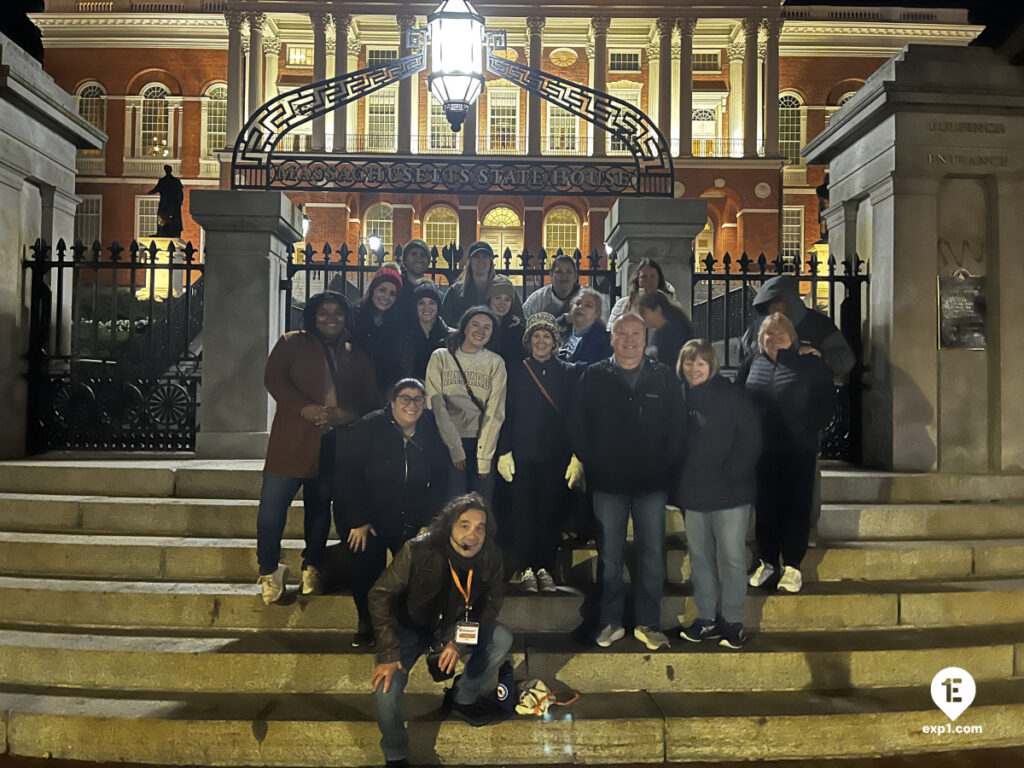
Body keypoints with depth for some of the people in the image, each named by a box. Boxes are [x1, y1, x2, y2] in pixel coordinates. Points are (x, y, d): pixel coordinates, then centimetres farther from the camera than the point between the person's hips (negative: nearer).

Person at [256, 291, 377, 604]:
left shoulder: (357, 357, 17)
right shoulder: (292, 343, 10)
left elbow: (371, 399, 11)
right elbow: (274, 378, -2)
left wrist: (346, 414, -10)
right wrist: (306, 408, -16)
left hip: (335, 442, 3)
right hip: (294, 439, -2)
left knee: (321, 505, 9)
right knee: (273, 501, -9)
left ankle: (312, 567, 23)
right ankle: (269, 570, 7)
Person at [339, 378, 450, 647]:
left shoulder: (431, 435, -1)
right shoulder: (370, 427, -12)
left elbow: (439, 484, 6)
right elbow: (347, 474, -13)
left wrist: (428, 524, -3)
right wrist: (359, 521, -16)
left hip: (409, 520, 2)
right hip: (365, 516, -2)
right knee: (367, 562, -17)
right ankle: (366, 623, 9)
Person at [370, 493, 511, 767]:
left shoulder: (490, 558, -19)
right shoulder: (418, 551, -31)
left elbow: (491, 603, -6)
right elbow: (381, 595, -23)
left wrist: (459, 641, -21)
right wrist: (388, 654, -28)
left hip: (455, 625, 4)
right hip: (411, 626, -4)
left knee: (502, 639, -15)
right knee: (385, 687, -25)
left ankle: (462, 699, 10)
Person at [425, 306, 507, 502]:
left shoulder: (496, 363, 5)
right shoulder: (440, 358, 4)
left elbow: (495, 411, -1)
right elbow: (436, 406, -2)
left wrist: (484, 456, -8)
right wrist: (455, 447, -9)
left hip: (484, 442, 1)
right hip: (448, 441, -1)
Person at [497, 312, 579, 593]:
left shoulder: (567, 373, 7)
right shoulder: (516, 372, 7)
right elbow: (506, 414, 6)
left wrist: (577, 456, -2)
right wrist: (504, 452, -2)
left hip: (556, 455, 0)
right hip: (524, 454, 0)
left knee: (552, 512, 3)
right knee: (524, 512, 1)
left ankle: (545, 569, 15)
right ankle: (526, 569, 12)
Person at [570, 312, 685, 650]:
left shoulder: (664, 377, 4)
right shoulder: (594, 376, 2)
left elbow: (677, 425, 4)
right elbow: (577, 424, 3)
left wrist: (667, 467, -3)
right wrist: (591, 464, -3)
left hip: (652, 482, 1)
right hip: (608, 483, 0)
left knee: (653, 554, 6)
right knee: (609, 554, 8)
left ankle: (648, 623, 20)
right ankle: (611, 622, 21)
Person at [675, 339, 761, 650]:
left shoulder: (732, 395, -5)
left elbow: (750, 440, -6)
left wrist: (730, 475, -13)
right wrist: (680, 482, 2)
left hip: (730, 493, -4)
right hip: (693, 494, 4)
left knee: (732, 559, 2)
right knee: (699, 558, 11)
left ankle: (733, 622, 15)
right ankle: (706, 619, 24)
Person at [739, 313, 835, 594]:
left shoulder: (809, 363, -1)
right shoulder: (753, 364, 7)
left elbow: (827, 400, 2)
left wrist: (809, 429, -6)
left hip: (797, 451, -2)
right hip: (761, 450, 3)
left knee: (796, 506, 2)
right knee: (765, 505, 8)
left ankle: (792, 566, 12)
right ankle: (767, 561, 21)